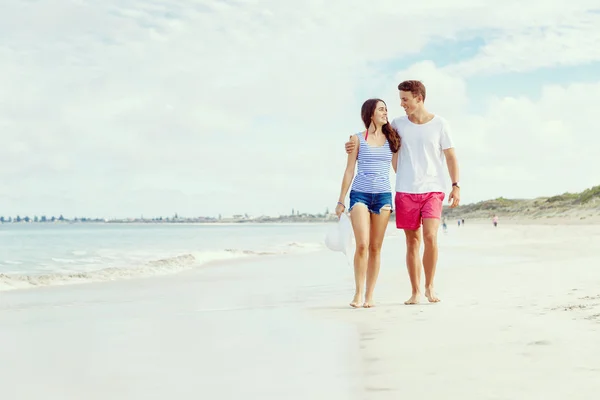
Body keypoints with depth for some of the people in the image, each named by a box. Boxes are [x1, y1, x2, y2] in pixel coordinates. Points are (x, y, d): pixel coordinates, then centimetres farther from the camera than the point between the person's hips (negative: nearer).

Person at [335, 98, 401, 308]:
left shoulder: (391, 139, 12)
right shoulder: (358, 139, 5)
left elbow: (399, 168, 15)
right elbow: (349, 171, 5)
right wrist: (341, 201, 3)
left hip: (383, 196, 2)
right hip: (360, 194, -2)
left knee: (375, 247, 3)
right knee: (362, 245, -14)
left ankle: (369, 295, 8)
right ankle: (358, 292, -2)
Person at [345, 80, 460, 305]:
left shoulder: (439, 124, 1)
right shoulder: (398, 124, 6)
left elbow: (450, 156, 5)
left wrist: (456, 186, -2)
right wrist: (354, 145, 0)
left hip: (433, 190, -2)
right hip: (406, 191, 2)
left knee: (430, 237, -15)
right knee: (412, 241, 4)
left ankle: (429, 286, 4)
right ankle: (415, 292, 12)